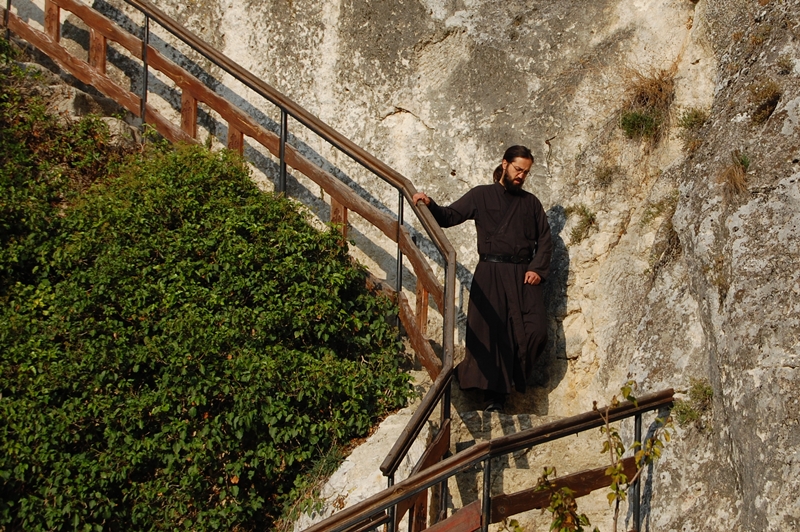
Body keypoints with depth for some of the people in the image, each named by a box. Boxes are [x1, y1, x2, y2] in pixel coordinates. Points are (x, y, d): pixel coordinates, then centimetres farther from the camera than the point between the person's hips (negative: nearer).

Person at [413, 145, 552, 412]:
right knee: (490, 333, -7)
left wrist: (537, 268, -1)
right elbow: (449, 217, 3)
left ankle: (517, 381, 10)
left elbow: (544, 240, 15)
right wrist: (430, 205, -17)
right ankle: (494, 395, 0)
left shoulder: (530, 202, 18)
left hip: (524, 275, 2)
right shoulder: (482, 195, 10)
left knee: (536, 332, -12)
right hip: (490, 273, -2)